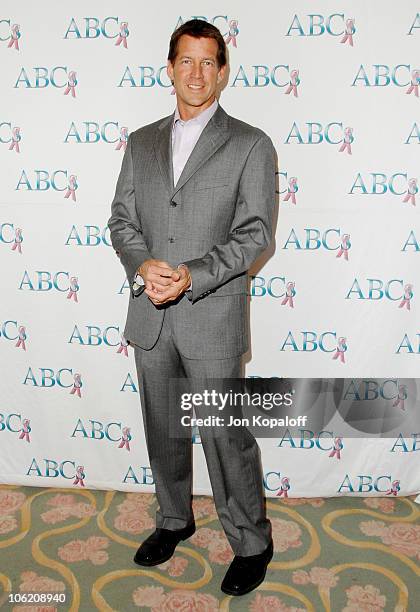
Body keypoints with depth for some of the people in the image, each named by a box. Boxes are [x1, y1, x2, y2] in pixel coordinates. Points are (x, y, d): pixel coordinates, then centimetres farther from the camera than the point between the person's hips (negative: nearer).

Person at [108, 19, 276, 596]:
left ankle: (251, 543, 27)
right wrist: (142, 265, -12)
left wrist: (192, 276, -20)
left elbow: (256, 233, -8)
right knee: (163, 432, 18)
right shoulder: (141, 143, 12)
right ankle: (174, 520, 41)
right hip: (150, 316, 5)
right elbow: (122, 219, 9)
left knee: (228, 438, 4)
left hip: (213, 317, -4)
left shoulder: (250, 144, -1)